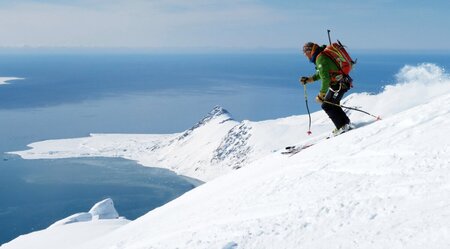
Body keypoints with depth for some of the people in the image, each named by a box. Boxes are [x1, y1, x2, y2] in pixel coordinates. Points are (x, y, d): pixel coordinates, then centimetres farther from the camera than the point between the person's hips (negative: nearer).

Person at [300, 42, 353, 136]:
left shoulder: (321, 59, -20)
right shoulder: (321, 57, 13)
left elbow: (325, 78, -26)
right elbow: (321, 73, 26)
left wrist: (321, 94, -22)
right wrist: (308, 79, 17)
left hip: (339, 84, -10)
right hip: (340, 83, 10)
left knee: (327, 105, -8)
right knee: (332, 105, 20)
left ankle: (342, 126, -8)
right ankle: (346, 123, 27)